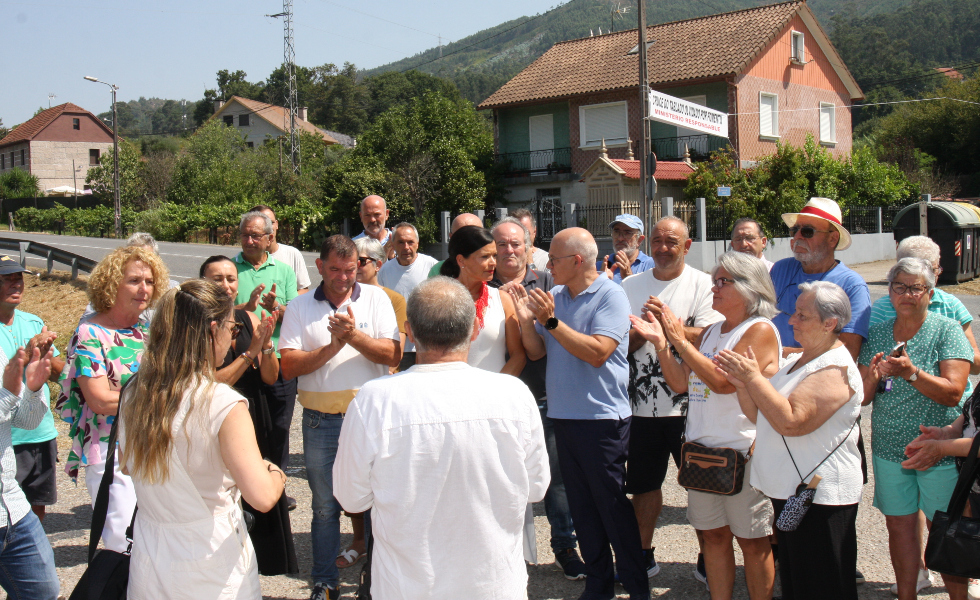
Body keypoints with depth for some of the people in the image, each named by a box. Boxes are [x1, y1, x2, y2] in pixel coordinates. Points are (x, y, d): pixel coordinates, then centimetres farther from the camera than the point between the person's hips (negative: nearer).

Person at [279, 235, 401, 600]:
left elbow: (393, 354, -6)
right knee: (325, 507, 11)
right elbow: (289, 366, -4)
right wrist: (332, 348, -14)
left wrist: (355, 336, -18)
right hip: (321, 421, 1)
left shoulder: (375, 299, 3)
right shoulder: (300, 308, 5)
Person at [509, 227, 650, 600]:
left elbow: (598, 352, -21)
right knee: (581, 506, 13)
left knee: (613, 506, 0)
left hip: (602, 418, -6)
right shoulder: (554, 297, 9)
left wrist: (551, 321, -19)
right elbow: (536, 352, 10)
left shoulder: (610, 295, -10)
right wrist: (526, 319, -7)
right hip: (564, 415, 7)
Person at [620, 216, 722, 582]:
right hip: (642, 404, 4)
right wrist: (642, 329, -14)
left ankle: (708, 560, 22)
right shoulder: (631, 286, 10)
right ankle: (644, 556, 30)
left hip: (688, 404, -4)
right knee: (643, 483, 14)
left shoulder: (702, 284, -1)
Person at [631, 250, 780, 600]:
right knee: (713, 535, 13)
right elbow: (681, 383, 11)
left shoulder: (760, 330, -9)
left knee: (752, 540, 3)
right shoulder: (710, 332, 15)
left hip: (744, 450, -7)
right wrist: (660, 343, 0)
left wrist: (680, 340, -17)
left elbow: (724, 381, -21)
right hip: (702, 449, 7)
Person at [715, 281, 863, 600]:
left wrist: (754, 378, -22)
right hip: (789, 490, 10)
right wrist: (741, 384, -3)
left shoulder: (835, 369, -16)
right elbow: (761, 416, 14)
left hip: (821, 496, -10)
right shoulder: (797, 361, 14)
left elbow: (790, 421, -28)